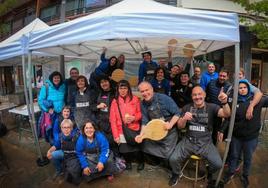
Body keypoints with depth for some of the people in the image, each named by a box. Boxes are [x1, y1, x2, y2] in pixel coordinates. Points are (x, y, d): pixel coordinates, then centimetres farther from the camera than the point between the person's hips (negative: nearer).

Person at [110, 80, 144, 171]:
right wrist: (116, 135, -5)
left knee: (136, 150, -8)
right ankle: (128, 161, 30)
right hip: (122, 131, 1)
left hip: (134, 130, 0)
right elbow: (112, 120, -1)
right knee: (124, 151, -6)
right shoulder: (115, 101, -1)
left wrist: (134, 118, -14)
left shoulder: (135, 99, 0)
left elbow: (140, 113, 8)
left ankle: (140, 161, 27)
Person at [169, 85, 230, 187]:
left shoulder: (211, 107, -1)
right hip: (188, 141, 1)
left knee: (218, 164, -17)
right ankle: (176, 174, 21)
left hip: (206, 143, 0)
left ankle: (209, 174, 21)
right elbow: (180, 126, 1)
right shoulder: (187, 107, 4)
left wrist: (224, 102, -37)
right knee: (173, 159, -16)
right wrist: (184, 118, -22)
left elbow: (226, 114, -17)